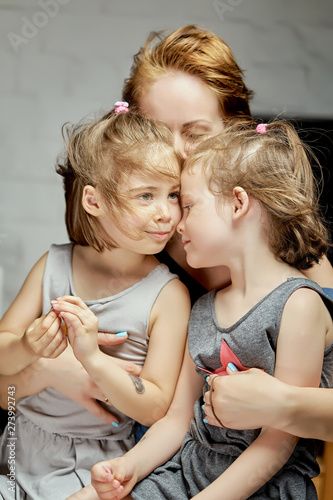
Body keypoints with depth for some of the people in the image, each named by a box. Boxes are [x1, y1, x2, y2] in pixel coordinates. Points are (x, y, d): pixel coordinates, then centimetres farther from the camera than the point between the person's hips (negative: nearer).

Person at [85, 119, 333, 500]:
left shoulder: (299, 304, -14)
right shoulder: (204, 309, 10)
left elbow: (279, 443, -15)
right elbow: (178, 418, 12)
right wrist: (129, 467, -5)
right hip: (188, 467, 7)